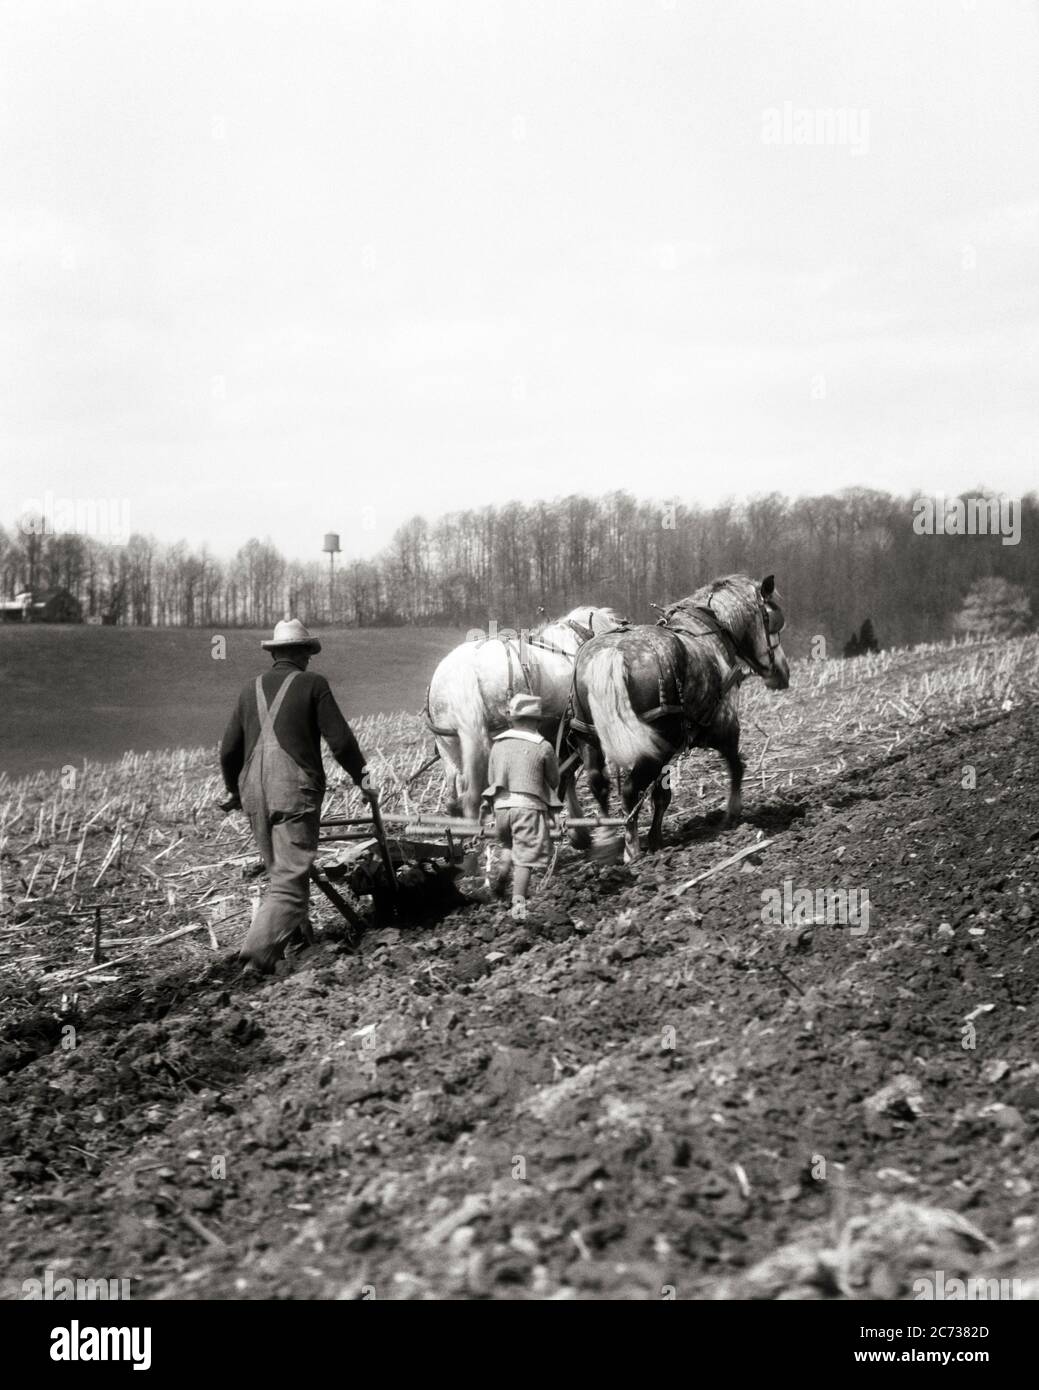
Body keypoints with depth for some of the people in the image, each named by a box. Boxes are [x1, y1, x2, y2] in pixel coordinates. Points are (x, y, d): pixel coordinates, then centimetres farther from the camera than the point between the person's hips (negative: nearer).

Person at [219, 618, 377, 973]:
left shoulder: (251, 690, 13)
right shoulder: (313, 684, -1)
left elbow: (229, 749, 16)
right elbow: (339, 739, -3)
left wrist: (235, 789, 31)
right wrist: (361, 777, 11)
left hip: (254, 791, 6)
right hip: (295, 790, -5)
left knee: (281, 868, 20)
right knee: (291, 874, -6)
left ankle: (297, 930, 31)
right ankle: (261, 947, -17)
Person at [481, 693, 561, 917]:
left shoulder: (498, 745, 9)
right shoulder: (543, 747, -3)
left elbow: (491, 780, 14)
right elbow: (554, 781, 7)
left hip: (501, 805, 4)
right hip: (529, 806, -4)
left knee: (509, 844, 27)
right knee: (525, 857, -1)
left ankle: (503, 870, 1)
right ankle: (518, 903, -7)